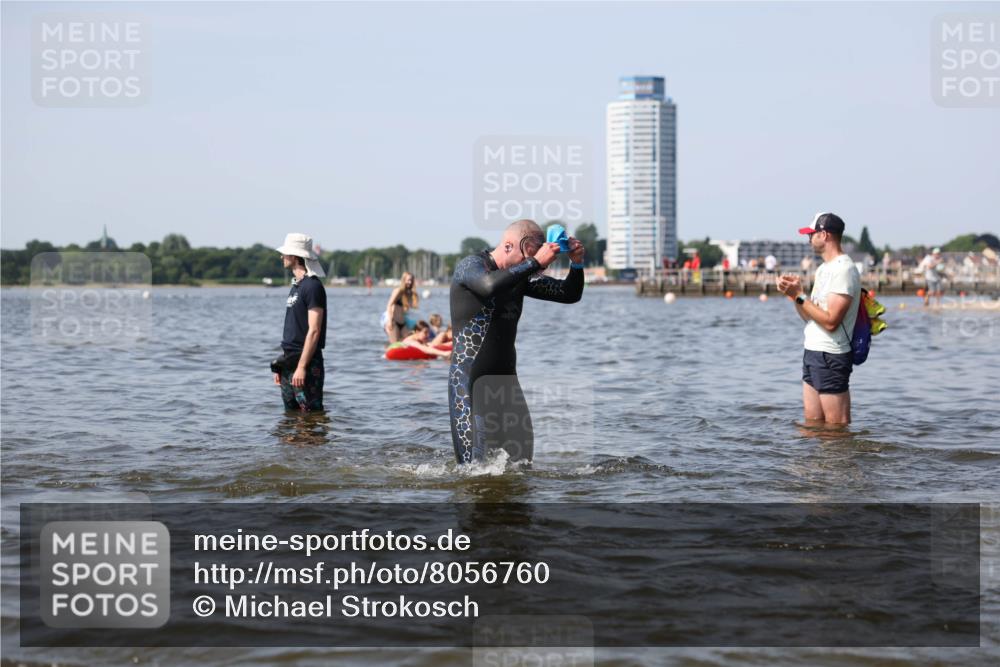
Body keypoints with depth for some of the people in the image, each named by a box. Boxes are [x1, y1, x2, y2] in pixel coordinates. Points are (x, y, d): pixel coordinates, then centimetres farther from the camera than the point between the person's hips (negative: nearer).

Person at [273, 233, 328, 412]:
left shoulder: (312, 286, -13)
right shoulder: (296, 285, 16)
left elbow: (314, 331, -19)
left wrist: (302, 367, -23)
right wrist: (282, 363, 18)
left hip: (306, 363, -10)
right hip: (290, 362, 10)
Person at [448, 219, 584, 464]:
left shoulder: (520, 276, 12)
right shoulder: (470, 266, -8)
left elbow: (570, 294, 16)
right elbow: (491, 285, -33)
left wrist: (577, 263, -3)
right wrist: (536, 262, -28)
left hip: (506, 377, 7)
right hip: (469, 378, -7)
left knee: (522, 458, 3)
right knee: (474, 466, -11)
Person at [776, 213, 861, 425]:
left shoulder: (844, 270, -15)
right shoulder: (823, 269, 18)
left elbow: (830, 321, -22)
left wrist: (799, 296, -18)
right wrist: (795, 292, 1)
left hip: (831, 357, -10)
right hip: (812, 352, 10)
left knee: (837, 428, -5)